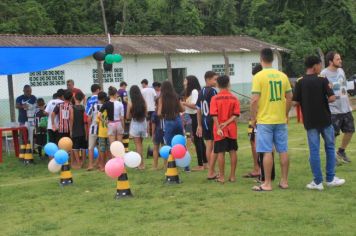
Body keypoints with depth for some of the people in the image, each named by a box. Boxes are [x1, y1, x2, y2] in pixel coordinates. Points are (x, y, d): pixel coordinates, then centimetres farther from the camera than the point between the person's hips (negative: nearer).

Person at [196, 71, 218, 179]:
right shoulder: (212, 91, -11)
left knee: (209, 146, 12)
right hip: (212, 121, -8)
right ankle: (211, 173, -1)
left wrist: (199, 125, 18)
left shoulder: (201, 92, 12)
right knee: (215, 147, -2)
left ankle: (212, 171, 19)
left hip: (204, 121, 8)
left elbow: (198, 110, 14)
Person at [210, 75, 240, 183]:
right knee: (233, 151, 8)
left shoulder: (215, 98, -6)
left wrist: (218, 128, -13)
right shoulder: (234, 98, 0)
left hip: (220, 130, -2)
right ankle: (232, 176, 11)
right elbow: (236, 115, -7)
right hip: (232, 129, 2)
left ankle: (222, 177, 3)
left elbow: (214, 115, -13)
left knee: (220, 152, 1)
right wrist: (227, 123, -10)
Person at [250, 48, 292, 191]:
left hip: (264, 120, -5)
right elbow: (289, 98, 7)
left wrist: (253, 118, -3)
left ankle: (267, 184, 3)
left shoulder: (259, 76, -10)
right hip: (281, 119, 5)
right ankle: (284, 181, 16)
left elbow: (254, 100, -14)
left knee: (267, 152, -1)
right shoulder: (282, 76, 5)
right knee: (283, 151, 9)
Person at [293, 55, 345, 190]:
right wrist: (324, 100, 6)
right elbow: (332, 98, -14)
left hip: (310, 122, 2)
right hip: (324, 120, -1)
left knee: (314, 151, 4)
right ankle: (330, 179, 16)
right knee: (330, 148, 14)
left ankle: (317, 182, 5)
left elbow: (295, 102, -4)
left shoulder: (300, 82, -3)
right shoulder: (322, 81, -8)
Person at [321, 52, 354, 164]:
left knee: (350, 131, 13)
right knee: (333, 134, 1)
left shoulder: (341, 70, 10)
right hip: (333, 110, -7)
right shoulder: (324, 74, -13)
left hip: (346, 108, 7)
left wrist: (349, 104, 17)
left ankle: (341, 151, 33)